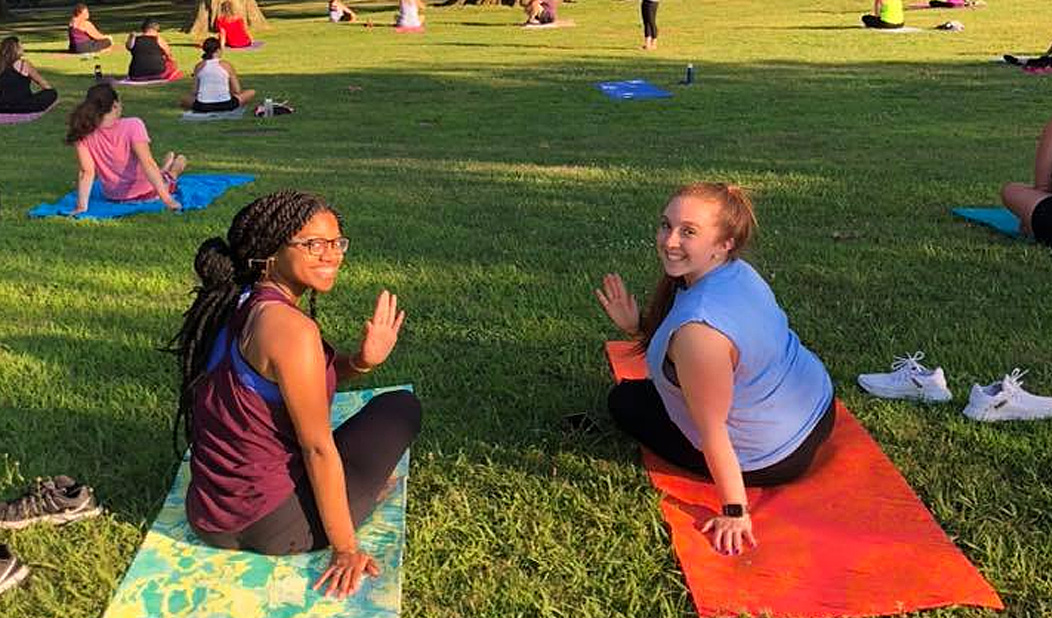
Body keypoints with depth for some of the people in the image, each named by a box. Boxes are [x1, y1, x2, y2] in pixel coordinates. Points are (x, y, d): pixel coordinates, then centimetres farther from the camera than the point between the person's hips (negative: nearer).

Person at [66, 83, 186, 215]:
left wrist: (82, 206, -20)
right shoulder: (133, 126, -27)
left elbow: (87, 172, -21)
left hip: (112, 197, 4)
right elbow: (147, 164, -32)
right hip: (147, 193, -4)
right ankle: (167, 175, 57)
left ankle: (160, 173, 63)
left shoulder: (84, 135, -17)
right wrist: (166, 198, -34)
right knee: (181, 159, 28)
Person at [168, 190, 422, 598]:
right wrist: (345, 549, -12)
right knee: (401, 408, 6)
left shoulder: (235, 306, 5)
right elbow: (318, 448, -19)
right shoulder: (288, 327, -23)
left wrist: (359, 362, -7)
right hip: (271, 528, -8)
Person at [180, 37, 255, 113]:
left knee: (183, 100, 31)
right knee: (251, 92, 20)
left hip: (202, 107, 2)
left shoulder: (199, 66, 4)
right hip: (225, 105, -2)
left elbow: (195, 91, 5)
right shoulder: (226, 65, -2)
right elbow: (237, 91, -1)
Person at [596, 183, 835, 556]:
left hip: (774, 461, -8)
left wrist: (734, 512, -20)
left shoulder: (699, 330, -38)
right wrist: (637, 326, -8)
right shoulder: (738, 271, -10)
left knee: (624, 401, 8)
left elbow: (712, 432, -29)